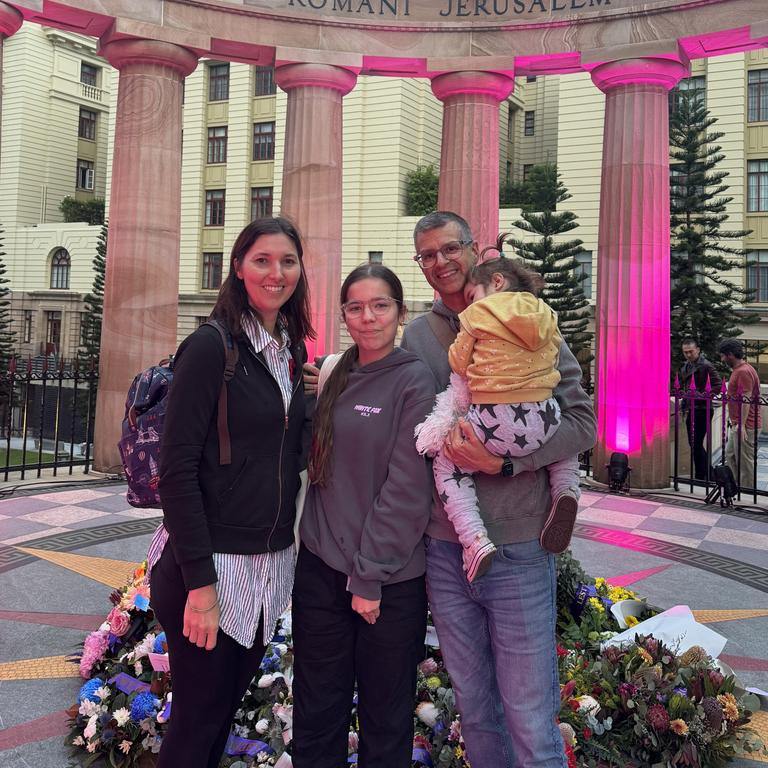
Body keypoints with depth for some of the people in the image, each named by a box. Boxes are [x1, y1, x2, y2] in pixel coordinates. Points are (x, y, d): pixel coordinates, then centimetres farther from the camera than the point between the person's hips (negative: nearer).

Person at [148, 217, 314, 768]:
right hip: (213, 563, -7)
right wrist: (200, 583, -19)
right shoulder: (212, 346, -13)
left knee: (230, 704, 20)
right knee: (197, 722, 6)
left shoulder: (290, 352, 8)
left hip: (272, 563, 7)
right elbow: (177, 469, -18)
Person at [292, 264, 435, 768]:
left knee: (385, 717, 12)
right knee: (317, 712, 15)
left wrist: (370, 575, -14)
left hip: (388, 578, -5)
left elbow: (407, 488, -14)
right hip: (321, 566, 5)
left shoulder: (414, 380, -8)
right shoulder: (334, 377, 8)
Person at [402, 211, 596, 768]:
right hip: (443, 551, 3)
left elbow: (582, 420, -7)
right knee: (475, 712, 17)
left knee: (530, 723, 4)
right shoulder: (416, 336, 7)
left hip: (518, 550, -3)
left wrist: (506, 461, -18)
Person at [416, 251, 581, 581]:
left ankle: (474, 540, -3)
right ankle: (566, 491, 8)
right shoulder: (547, 317, 14)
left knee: (446, 465, 14)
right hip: (544, 420, 5)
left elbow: (459, 362, 8)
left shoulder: (479, 313, 0)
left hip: (496, 424, -5)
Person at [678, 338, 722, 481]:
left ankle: (701, 476, 1)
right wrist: (684, 407, 15)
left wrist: (702, 396, -21)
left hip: (702, 410, -8)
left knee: (696, 444, -8)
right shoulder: (685, 367, 13)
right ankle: (708, 473, 25)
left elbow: (718, 385, -16)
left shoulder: (706, 366, -11)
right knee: (693, 444, 13)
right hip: (690, 410, 9)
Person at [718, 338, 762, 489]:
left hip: (746, 426, -11)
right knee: (730, 455, 16)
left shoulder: (744, 372, -18)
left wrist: (742, 425, -26)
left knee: (745, 461, -3)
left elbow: (746, 400, -24)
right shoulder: (738, 370, 15)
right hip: (737, 424, 11)